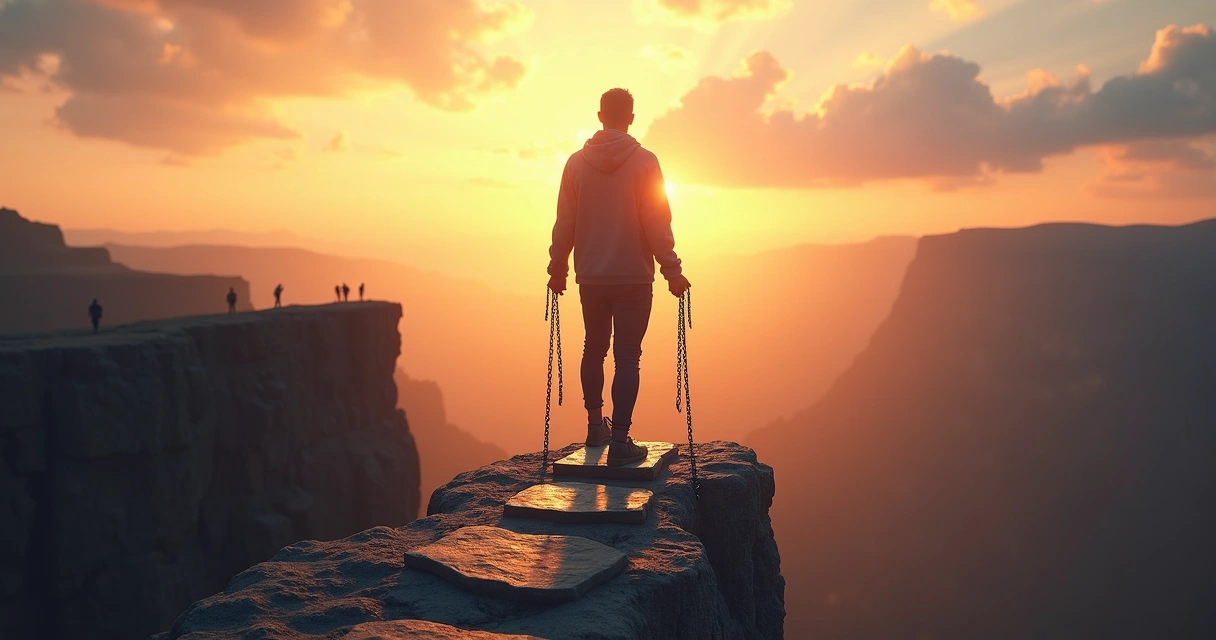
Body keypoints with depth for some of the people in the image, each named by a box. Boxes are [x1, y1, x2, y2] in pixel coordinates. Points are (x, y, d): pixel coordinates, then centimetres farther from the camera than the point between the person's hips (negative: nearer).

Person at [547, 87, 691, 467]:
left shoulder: (577, 162, 1)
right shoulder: (644, 161, -7)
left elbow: (564, 223, 3)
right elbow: (657, 224, -9)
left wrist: (558, 268, 12)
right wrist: (672, 271, -3)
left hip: (591, 278, 3)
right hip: (634, 277, -3)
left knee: (594, 350, 18)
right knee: (627, 357, -1)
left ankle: (596, 426, 28)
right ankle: (619, 442, -4)